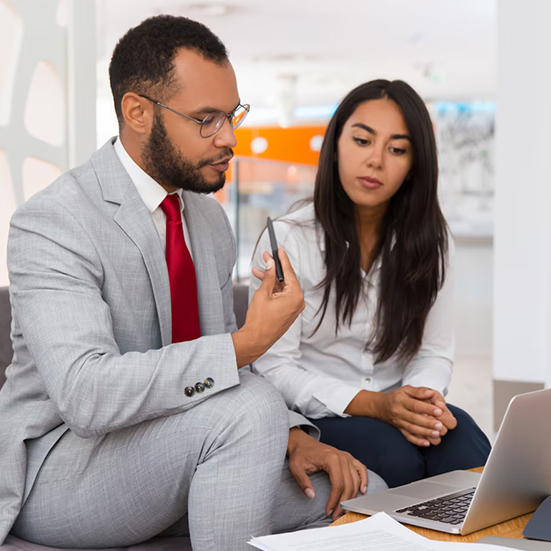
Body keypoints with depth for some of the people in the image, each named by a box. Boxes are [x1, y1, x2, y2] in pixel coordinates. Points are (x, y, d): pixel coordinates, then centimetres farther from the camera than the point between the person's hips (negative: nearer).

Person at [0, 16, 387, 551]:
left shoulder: (209, 218, 9)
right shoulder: (50, 224, -17)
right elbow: (88, 393, -30)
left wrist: (289, 435, -5)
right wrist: (247, 343, -33)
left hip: (174, 455, 7)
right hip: (60, 475, -7)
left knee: (360, 493, -9)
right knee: (248, 407, -30)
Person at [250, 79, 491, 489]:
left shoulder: (431, 242, 4)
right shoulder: (287, 240, -9)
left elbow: (435, 352, 5)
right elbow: (274, 367, -11)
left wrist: (425, 398, -20)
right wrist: (374, 405, -23)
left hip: (399, 407, 3)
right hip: (314, 417, -3)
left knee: (466, 446, -27)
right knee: (395, 455, -31)